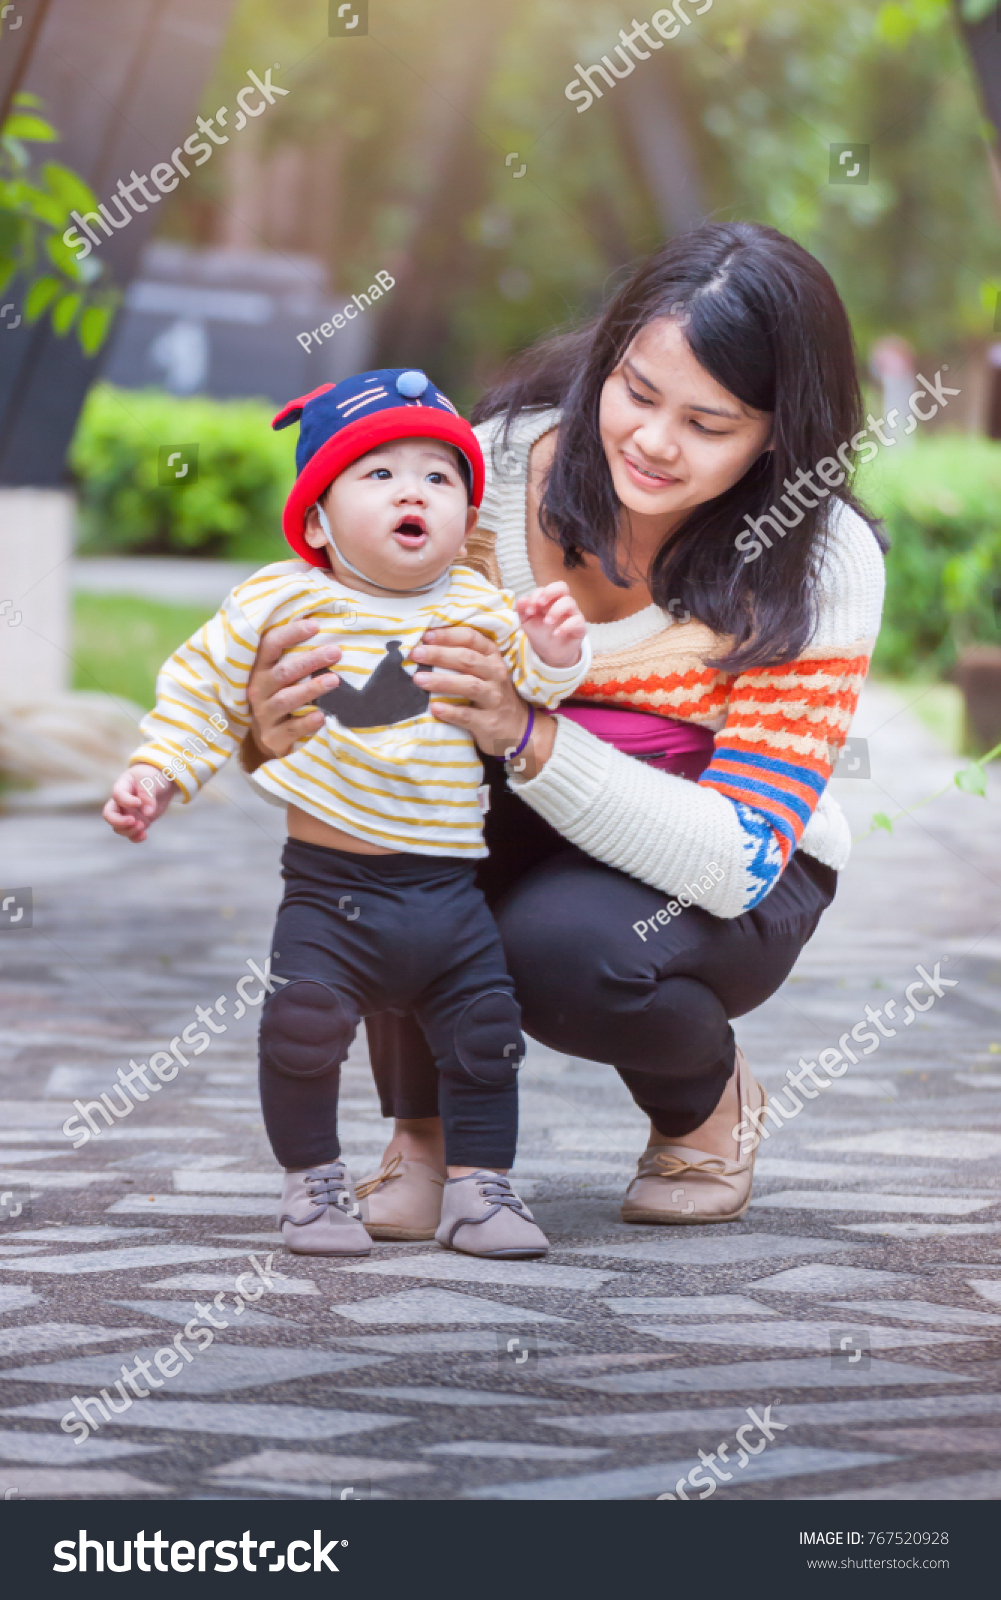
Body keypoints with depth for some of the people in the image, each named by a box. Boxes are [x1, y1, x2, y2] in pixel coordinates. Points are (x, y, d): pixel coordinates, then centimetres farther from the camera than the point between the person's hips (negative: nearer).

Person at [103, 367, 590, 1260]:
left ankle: (477, 1184, 17)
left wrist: (554, 653, -12)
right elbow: (206, 690, 5)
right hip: (331, 884, -2)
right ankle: (313, 1179, 8)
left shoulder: (481, 611, 5)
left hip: (450, 888, 3)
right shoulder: (279, 602, -2)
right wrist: (157, 774, -4)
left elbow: (535, 684, 9)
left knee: (485, 1034, 2)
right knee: (302, 1029, -13)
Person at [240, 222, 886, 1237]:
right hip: (507, 846, 2)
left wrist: (527, 737, -44)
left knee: (565, 952, -35)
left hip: (735, 888, -2)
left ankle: (710, 1106, 3)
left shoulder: (825, 568, -23)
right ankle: (424, 1126, -9)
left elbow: (739, 858, -29)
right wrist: (278, 727, -37)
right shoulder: (498, 466, -19)